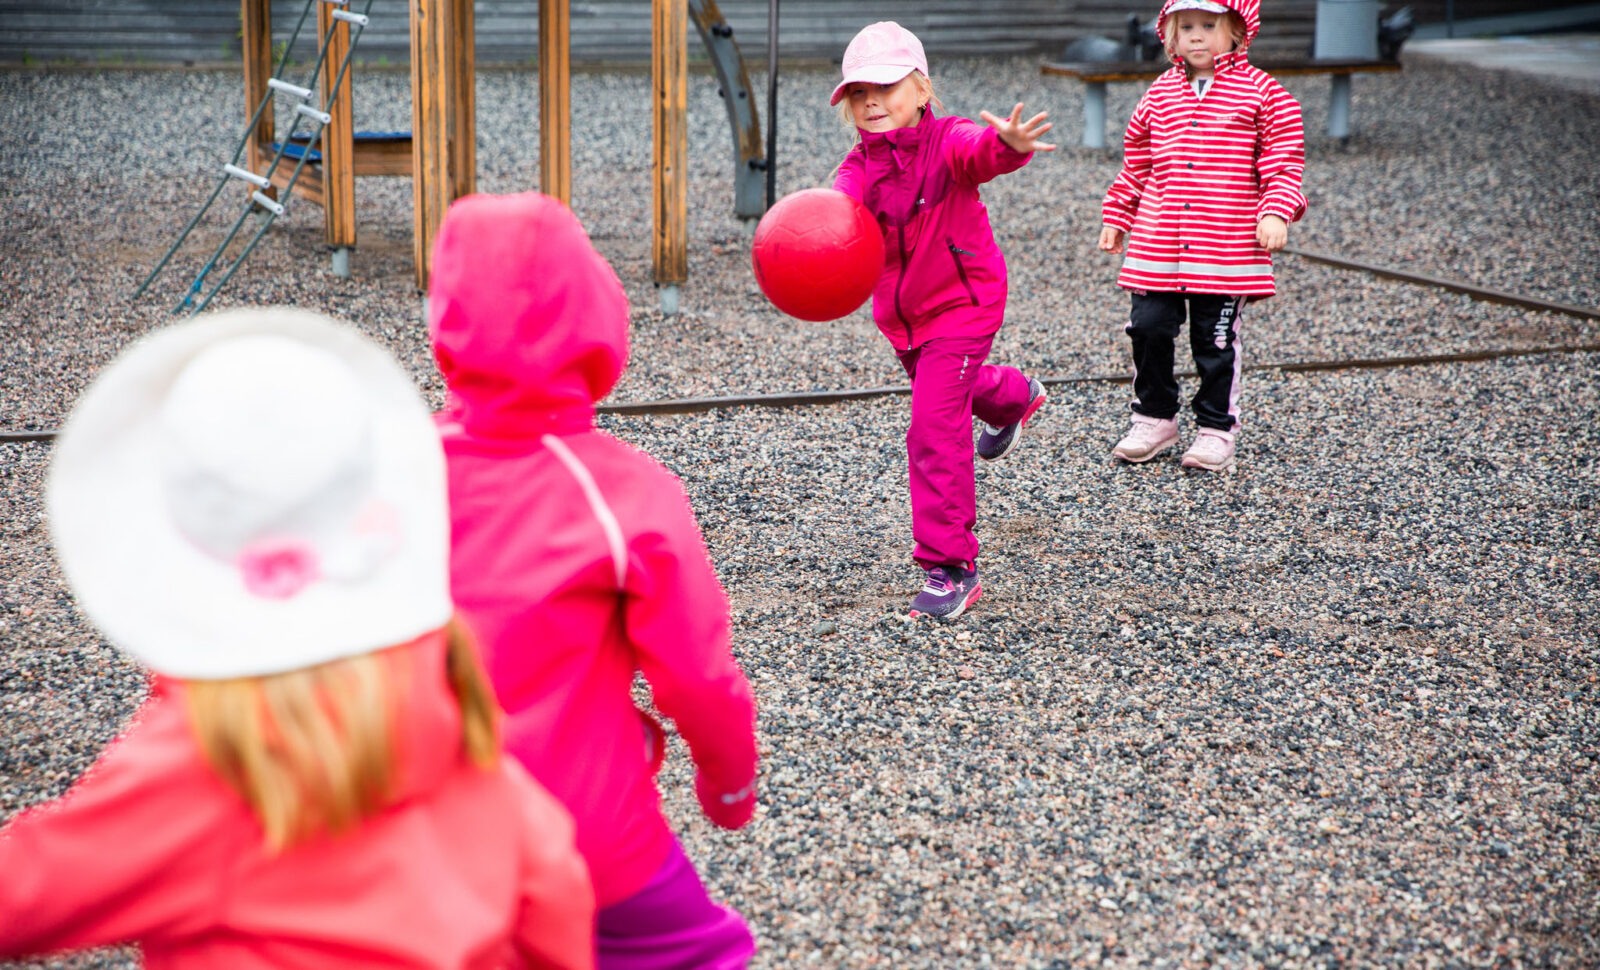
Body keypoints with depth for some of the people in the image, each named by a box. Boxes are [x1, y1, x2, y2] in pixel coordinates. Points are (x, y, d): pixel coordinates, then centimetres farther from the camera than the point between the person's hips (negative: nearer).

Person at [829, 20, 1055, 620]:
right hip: (900, 315, 7)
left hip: (959, 306, -7)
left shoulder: (947, 143, -18)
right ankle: (1013, 398, 69)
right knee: (945, 387, 32)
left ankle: (951, 568, -10)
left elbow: (981, 150, -43)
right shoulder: (861, 164, -6)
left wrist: (1008, 144, -69)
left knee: (935, 429, -16)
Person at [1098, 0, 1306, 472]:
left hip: (1227, 250, -3)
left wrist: (1276, 213, -13)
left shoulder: (1260, 92, -1)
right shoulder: (1160, 95, 9)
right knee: (1148, 327, 2)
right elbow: (1136, 164, 18)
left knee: (1216, 339, 4)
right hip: (1156, 246, 3)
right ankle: (1154, 419, 21)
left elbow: (1283, 159, -1)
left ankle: (1216, 429, 19)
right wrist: (1116, 217, 18)